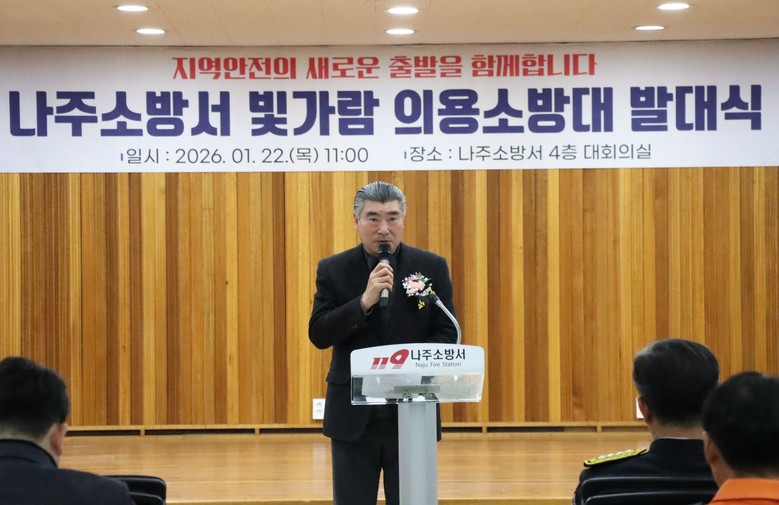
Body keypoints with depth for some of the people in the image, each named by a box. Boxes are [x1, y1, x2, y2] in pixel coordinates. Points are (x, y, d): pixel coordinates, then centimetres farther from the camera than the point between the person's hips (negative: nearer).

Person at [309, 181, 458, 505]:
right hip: (354, 415, 0)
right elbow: (318, 335, -6)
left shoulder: (432, 267, 2)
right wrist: (364, 301, -19)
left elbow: (447, 333, 1)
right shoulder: (333, 270, 2)